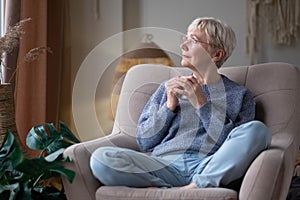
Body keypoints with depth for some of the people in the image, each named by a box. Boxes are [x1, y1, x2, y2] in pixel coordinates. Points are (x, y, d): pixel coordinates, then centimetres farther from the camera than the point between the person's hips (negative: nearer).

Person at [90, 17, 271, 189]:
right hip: (164, 163, 2)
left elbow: (235, 146, -1)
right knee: (100, 158, -24)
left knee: (257, 129, -28)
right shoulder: (169, 87, 24)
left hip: (210, 167, -2)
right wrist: (169, 106, 2)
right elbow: (144, 142, 15)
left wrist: (202, 105, -6)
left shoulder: (239, 95, 16)